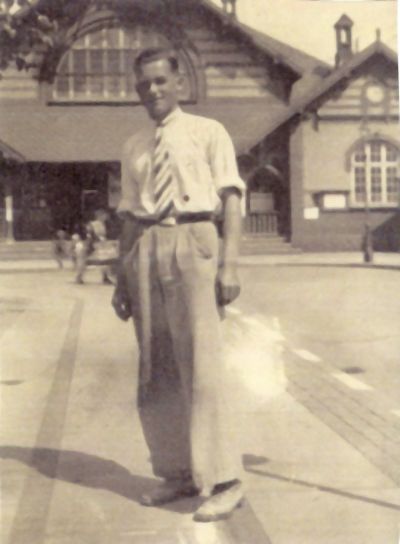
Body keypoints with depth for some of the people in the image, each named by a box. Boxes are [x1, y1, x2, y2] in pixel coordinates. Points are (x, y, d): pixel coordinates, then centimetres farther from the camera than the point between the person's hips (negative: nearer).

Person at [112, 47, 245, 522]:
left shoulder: (207, 132, 5)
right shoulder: (133, 148, 17)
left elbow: (230, 199, -2)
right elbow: (130, 217, 17)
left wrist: (229, 263, -14)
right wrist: (123, 278, 11)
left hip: (193, 241, -5)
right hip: (146, 249, 5)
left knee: (201, 364, -10)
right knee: (155, 368, 8)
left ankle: (223, 481, -3)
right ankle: (177, 472, 19)